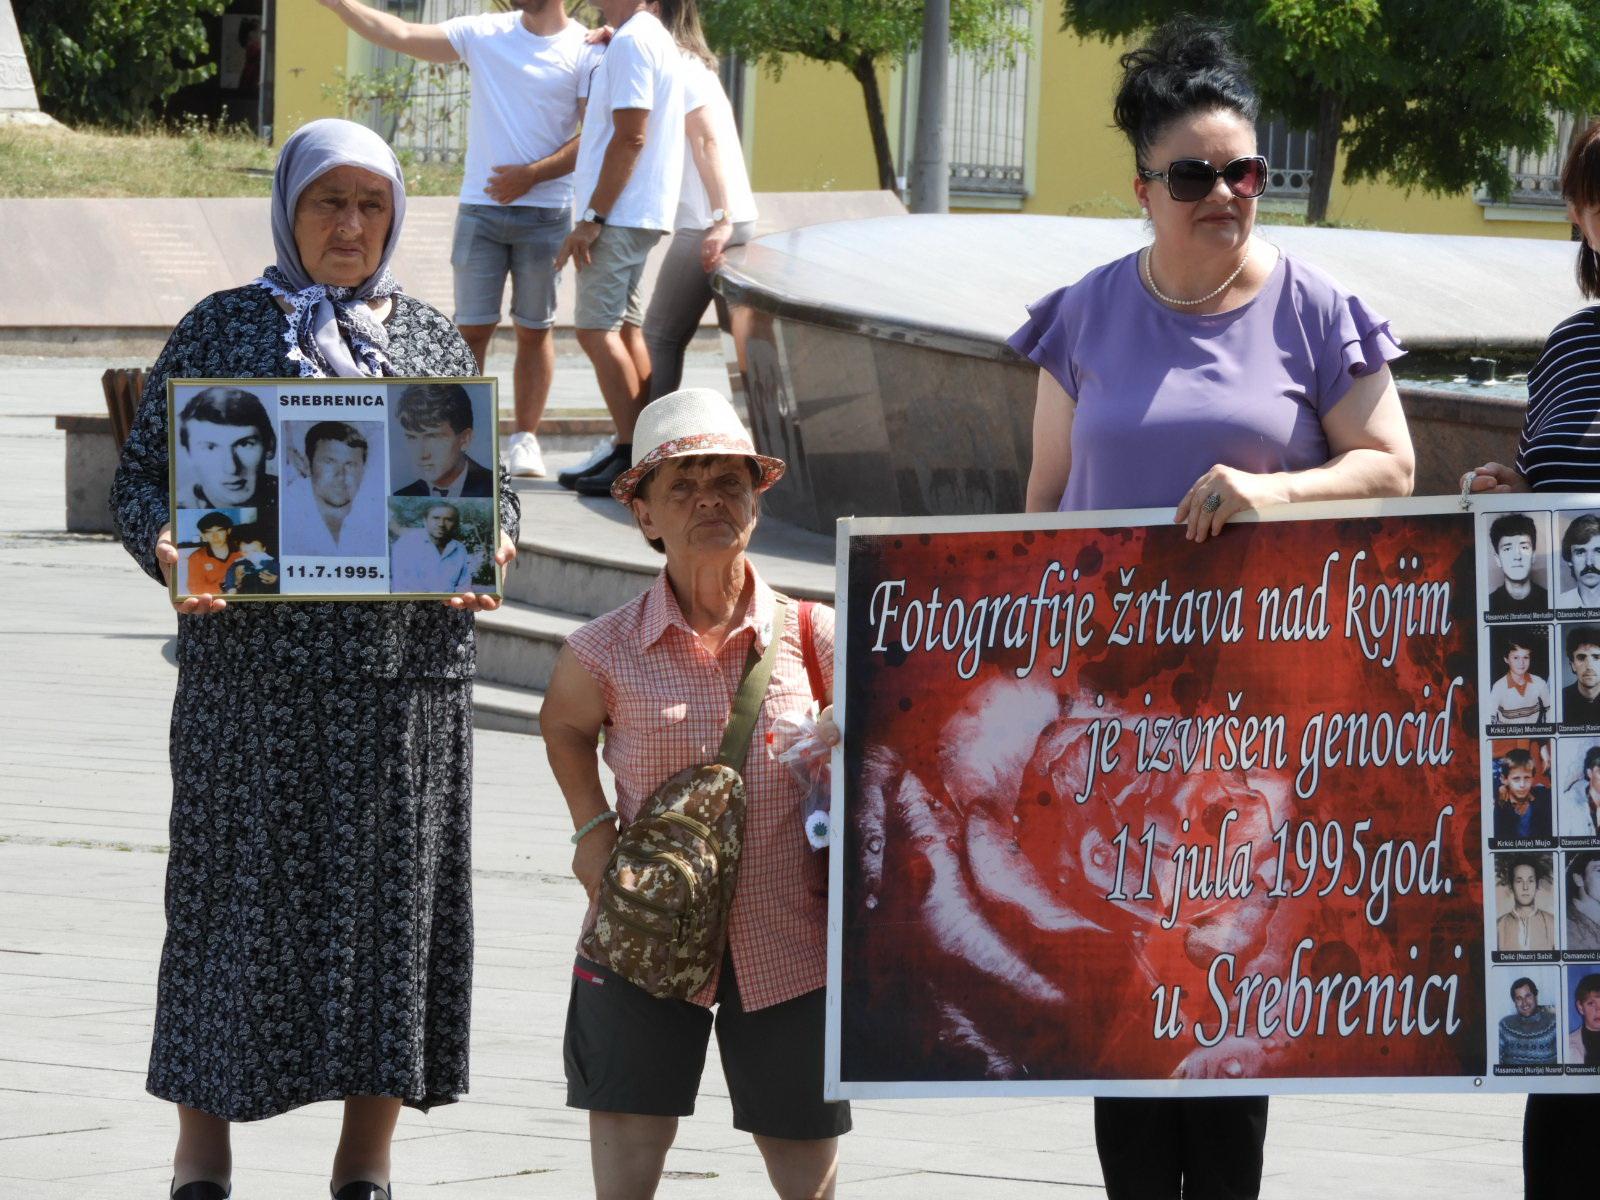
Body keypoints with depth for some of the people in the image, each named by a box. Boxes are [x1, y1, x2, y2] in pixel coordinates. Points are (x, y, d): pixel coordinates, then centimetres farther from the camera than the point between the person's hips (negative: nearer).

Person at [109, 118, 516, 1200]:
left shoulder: (436, 342, 12)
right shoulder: (221, 329, 6)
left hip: (404, 665, 2)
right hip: (252, 663, -2)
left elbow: (490, 486, 14)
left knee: (391, 897, 3)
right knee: (241, 894, 0)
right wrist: (168, 546, -16)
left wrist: (486, 552, -8)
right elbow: (142, 473, 5)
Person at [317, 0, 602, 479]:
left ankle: (525, 440, 13)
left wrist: (532, 175, -15)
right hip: (480, 207, 2)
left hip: (547, 212, -2)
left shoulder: (587, 51, -4)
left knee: (534, 328, 5)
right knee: (472, 327, 0)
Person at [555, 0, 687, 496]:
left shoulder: (632, 43, -15)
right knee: (623, 329, 11)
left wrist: (593, 218, -19)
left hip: (620, 214, -10)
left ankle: (633, 459, -14)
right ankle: (638, 453, 11)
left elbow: (630, 138, -20)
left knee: (597, 330, -11)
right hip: (634, 215, 10)